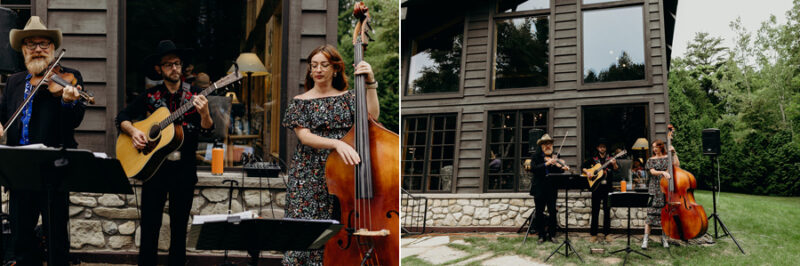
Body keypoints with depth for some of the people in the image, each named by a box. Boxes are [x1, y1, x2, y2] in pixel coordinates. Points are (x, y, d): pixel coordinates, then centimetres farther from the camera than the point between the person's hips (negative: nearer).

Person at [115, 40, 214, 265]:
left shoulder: (195, 96, 1)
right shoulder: (150, 96, 4)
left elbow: (207, 131, -8)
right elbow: (122, 117, 9)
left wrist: (204, 114, -28)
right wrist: (133, 132, -11)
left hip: (184, 168, 0)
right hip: (153, 165, 0)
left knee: (179, 226, 8)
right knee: (149, 225, 1)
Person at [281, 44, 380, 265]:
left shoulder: (347, 97, 10)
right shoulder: (300, 102, 7)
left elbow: (371, 116, -6)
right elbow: (304, 136, -7)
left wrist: (370, 83, -13)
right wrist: (336, 143, -23)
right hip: (310, 177, -1)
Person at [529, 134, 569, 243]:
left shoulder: (555, 157, 8)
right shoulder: (536, 156, 4)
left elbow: (558, 172, 0)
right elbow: (533, 167, -13)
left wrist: (563, 168, -23)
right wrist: (546, 164, -24)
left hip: (552, 189, 1)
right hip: (539, 188, -1)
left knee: (552, 212, -1)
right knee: (539, 212, 3)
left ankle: (551, 234, 9)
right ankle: (541, 235, 12)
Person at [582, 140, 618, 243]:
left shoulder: (610, 158, 4)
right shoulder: (593, 159, 8)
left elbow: (616, 170, -9)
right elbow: (583, 167, 12)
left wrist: (614, 164, -29)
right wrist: (587, 172, -7)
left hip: (607, 188, -1)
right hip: (596, 187, 1)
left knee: (607, 210, 3)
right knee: (595, 210, 2)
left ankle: (607, 233, 10)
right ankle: (593, 234, 7)